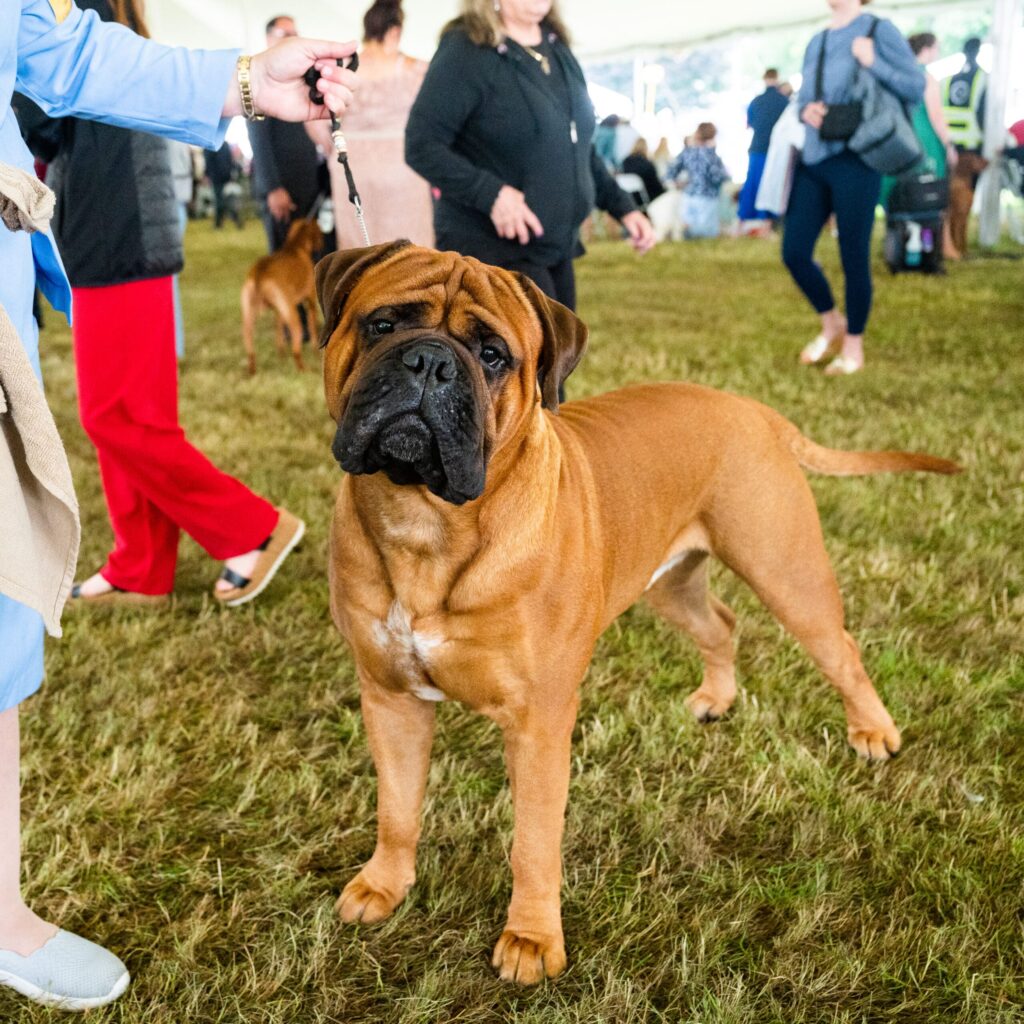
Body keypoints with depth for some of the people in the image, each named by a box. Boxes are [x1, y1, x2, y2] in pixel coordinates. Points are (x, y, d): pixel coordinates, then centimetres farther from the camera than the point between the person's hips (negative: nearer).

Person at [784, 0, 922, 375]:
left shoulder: (878, 30, -4)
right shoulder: (816, 42, 14)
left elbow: (916, 88, -7)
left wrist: (873, 63, -20)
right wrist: (806, 111, -3)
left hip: (854, 161, -6)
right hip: (813, 160, 6)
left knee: (854, 258, 1)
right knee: (794, 252, 3)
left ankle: (854, 347, 16)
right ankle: (831, 326, 26)